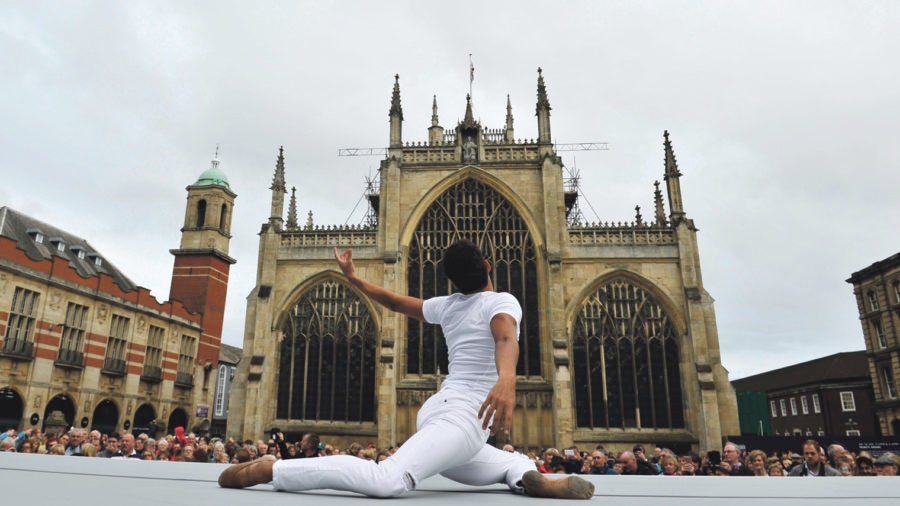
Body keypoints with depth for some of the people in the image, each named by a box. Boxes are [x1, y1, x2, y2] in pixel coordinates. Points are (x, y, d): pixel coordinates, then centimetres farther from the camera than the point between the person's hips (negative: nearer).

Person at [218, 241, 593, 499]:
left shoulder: (447, 305, 16)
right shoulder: (503, 301, -4)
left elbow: (394, 301, 26)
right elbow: (506, 338, -26)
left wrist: (353, 277, 40)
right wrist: (506, 379, -47)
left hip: (439, 411, 9)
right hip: (464, 416, -9)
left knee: (520, 465, 19)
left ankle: (530, 478, -15)